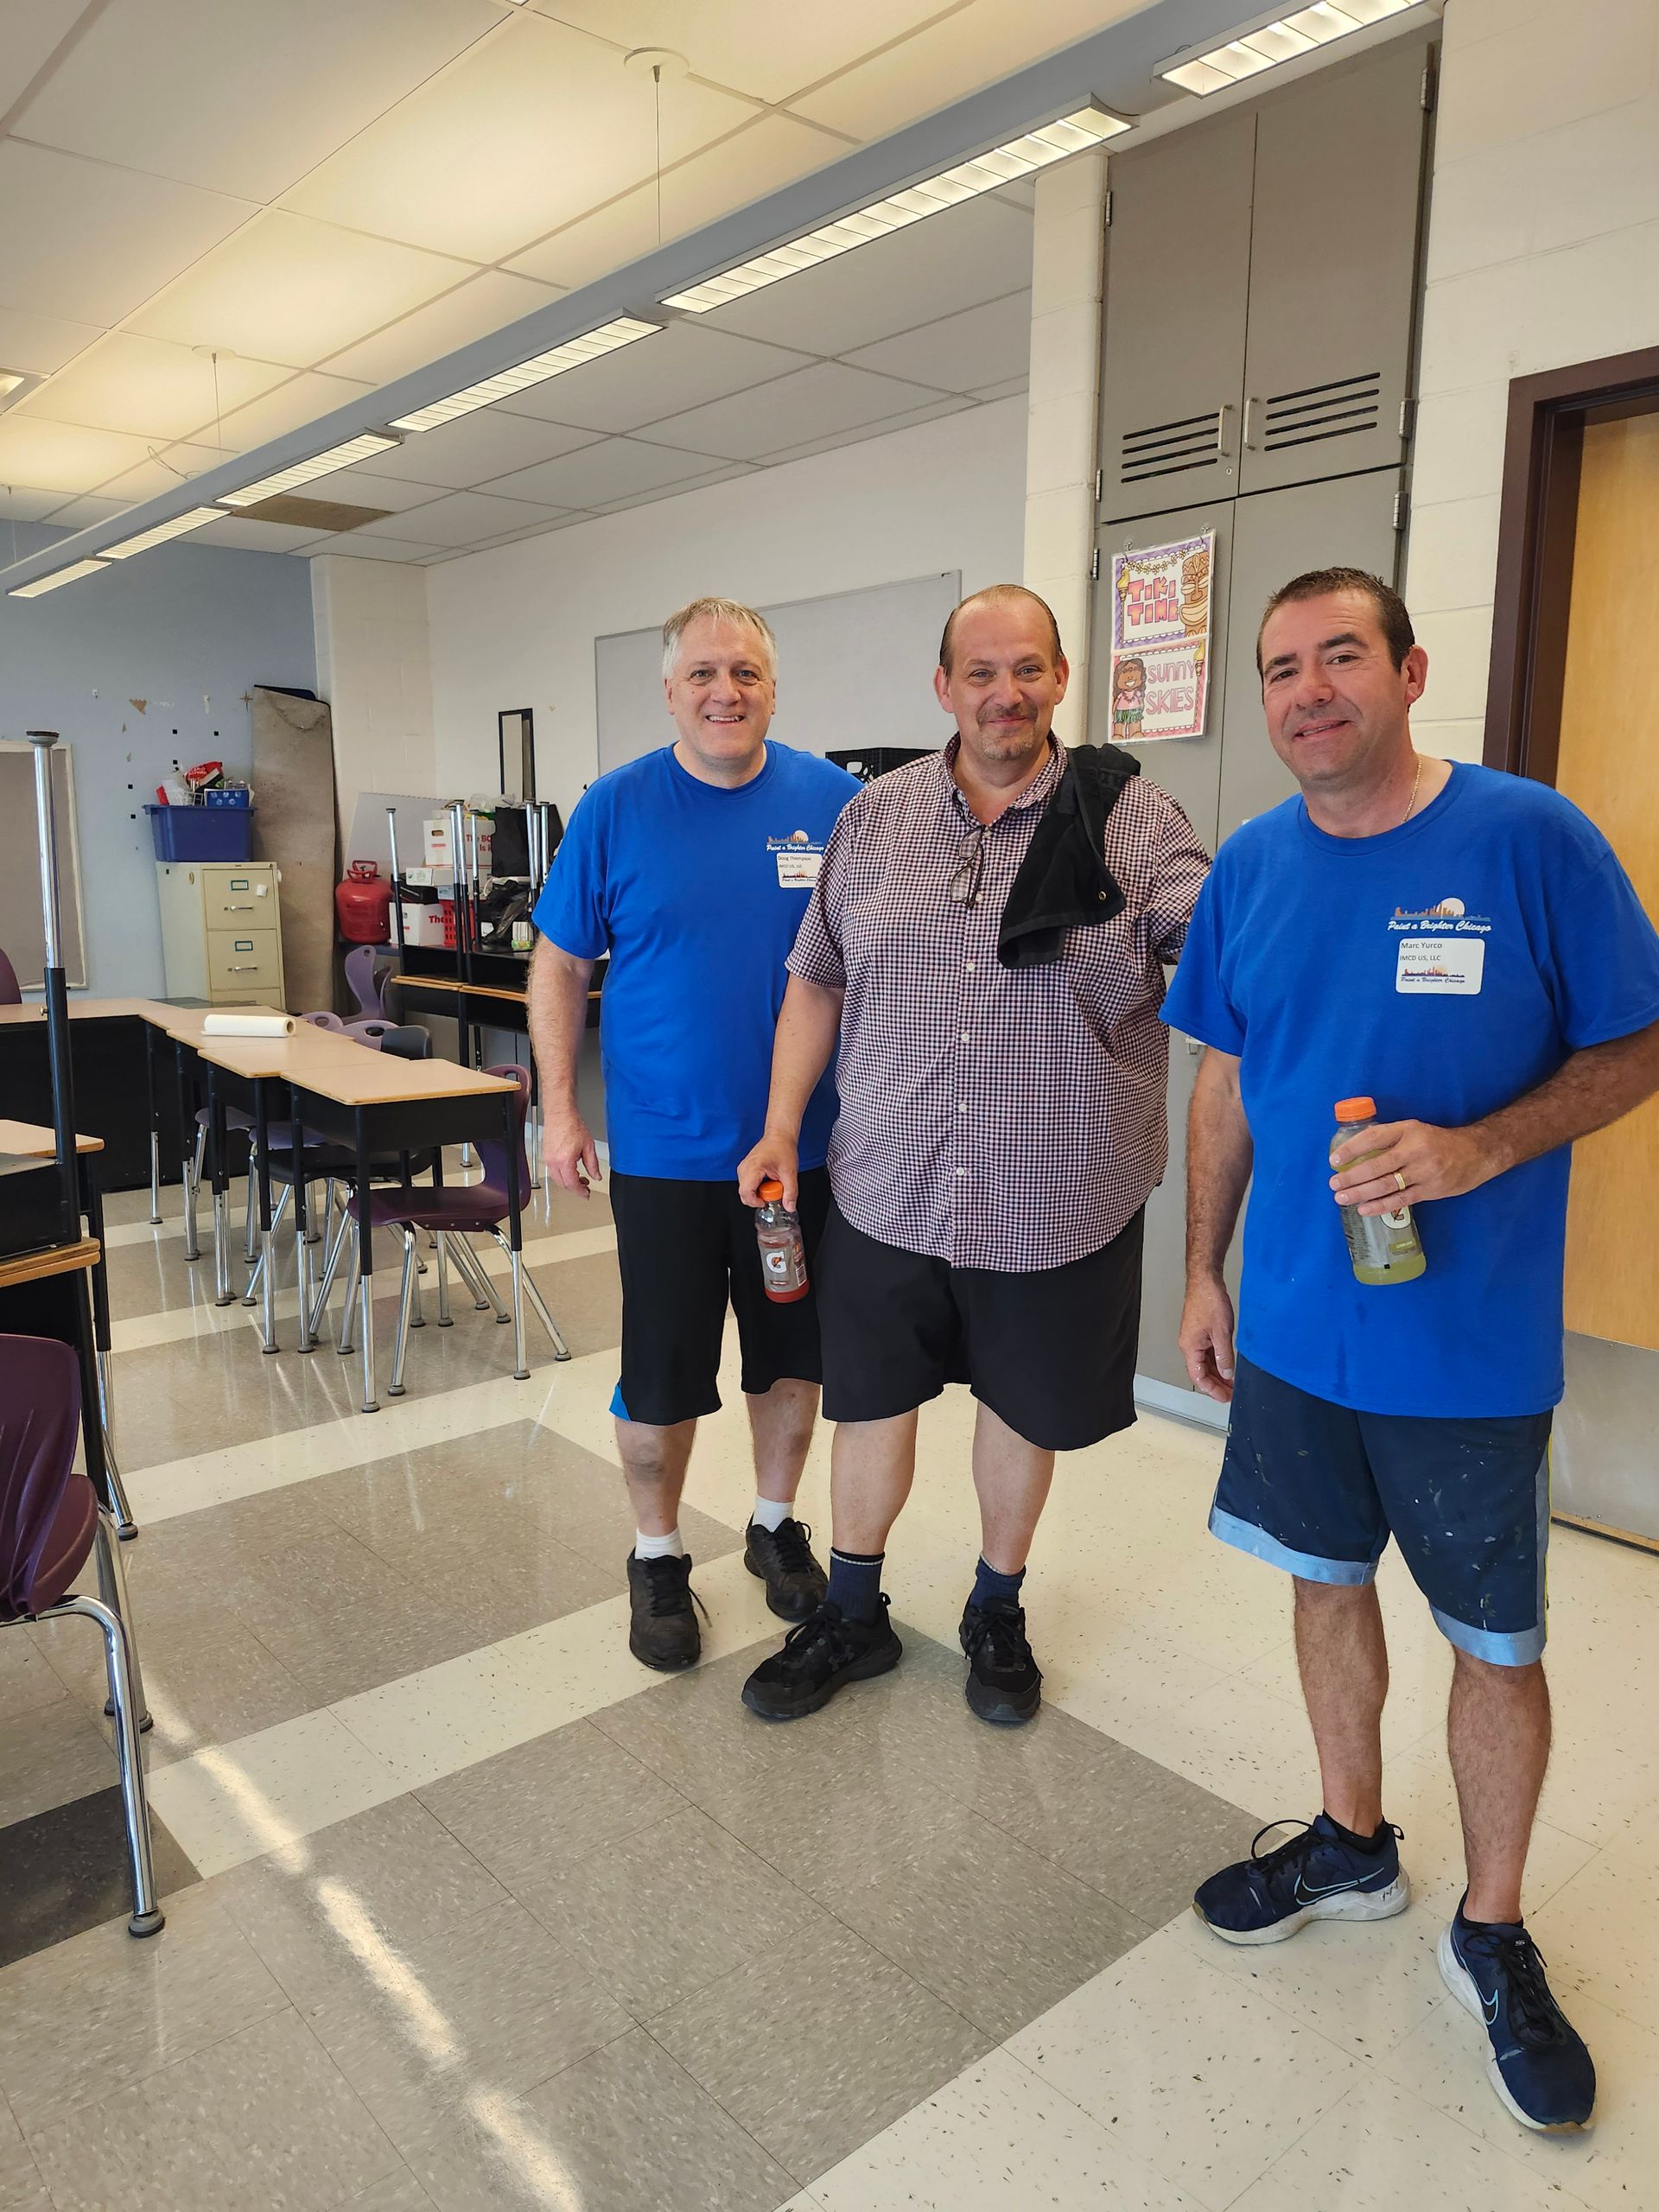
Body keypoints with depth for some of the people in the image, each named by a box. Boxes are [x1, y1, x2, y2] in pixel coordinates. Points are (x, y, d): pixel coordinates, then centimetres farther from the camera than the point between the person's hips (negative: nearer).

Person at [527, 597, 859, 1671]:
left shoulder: (835, 799, -1)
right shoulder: (617, 807, -3)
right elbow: (560, 964, 2)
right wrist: (560, 1109, -3)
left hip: (806, 1143, 2)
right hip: (665, 1150, -1)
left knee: (796, 1354, 16)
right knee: (662, 1374, 7)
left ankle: (778, 1527, 39)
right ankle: (658, 1555, 31)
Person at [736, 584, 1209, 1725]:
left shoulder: (1129, 818, -5)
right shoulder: (873, 817, 4)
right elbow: (817, 983, 9)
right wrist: (781, 1126, 5)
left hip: (1055, 1199, -2)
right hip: (888, 1190, 2)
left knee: (1023, 1411, 16)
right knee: (871, 1402, 14)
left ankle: (998, 1611, 41)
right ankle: (853, 1614, 37)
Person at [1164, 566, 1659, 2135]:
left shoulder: (1530, 839, -12)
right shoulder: (1250, 864, 1)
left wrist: (1479, 1147, -23)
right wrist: (1202, 1271, 8)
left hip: (1473, 1342, -3)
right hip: (1293, 1320, 4)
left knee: (1494, 1642, 11)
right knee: (1327, 1579, 19)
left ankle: (1491, 1933, 35)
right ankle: (1353, 1845, 42)